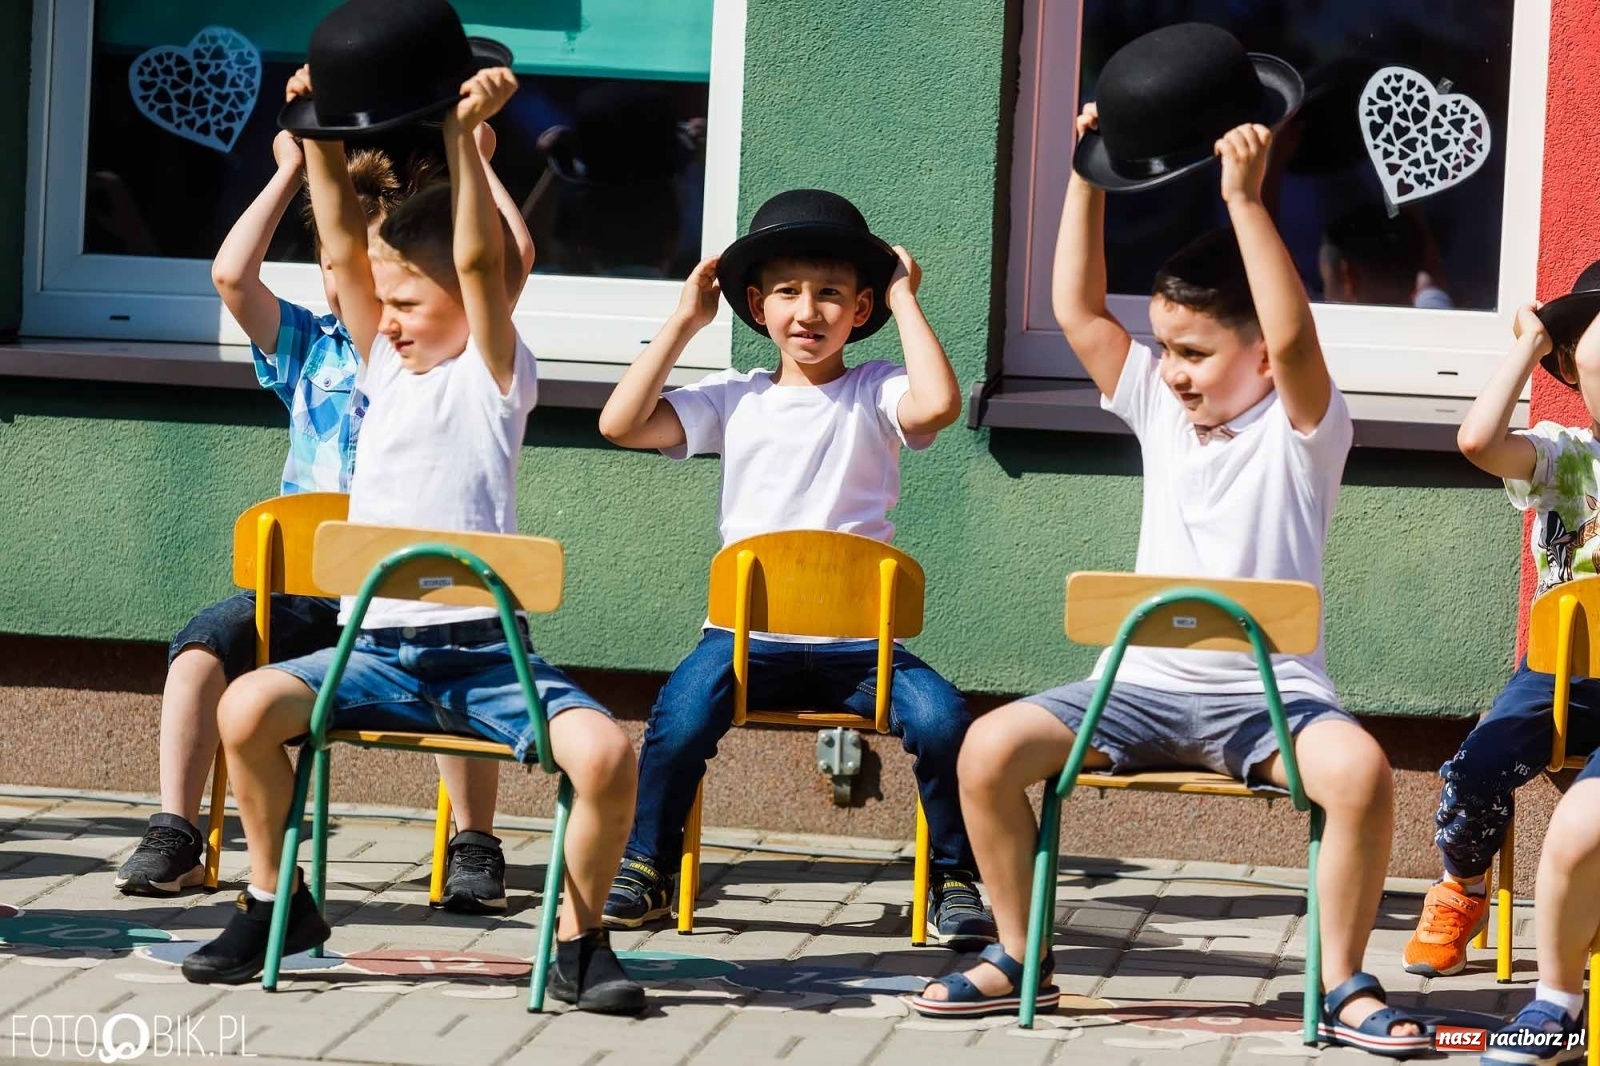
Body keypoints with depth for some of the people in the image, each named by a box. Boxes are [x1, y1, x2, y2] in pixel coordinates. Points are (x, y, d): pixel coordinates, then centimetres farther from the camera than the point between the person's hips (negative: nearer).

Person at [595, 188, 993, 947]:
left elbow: (938, 404, -18)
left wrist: (905, 302, -5)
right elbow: (621, 423, 0)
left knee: (941, 718, -27)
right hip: (747, 633, 1)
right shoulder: (734, 399, 11)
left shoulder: (876, 394, 6)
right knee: (682, 715, -29)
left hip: (858, 640, -1)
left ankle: (956, 882, -5)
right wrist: (684, 322, 5)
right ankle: (645, 870, -4)